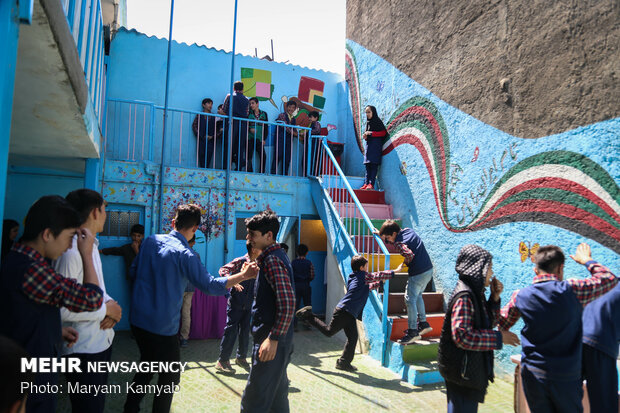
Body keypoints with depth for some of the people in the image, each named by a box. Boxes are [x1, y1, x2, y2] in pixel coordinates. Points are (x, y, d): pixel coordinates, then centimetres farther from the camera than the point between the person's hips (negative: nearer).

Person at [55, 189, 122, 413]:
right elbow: (63, 309, -26)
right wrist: (106, 309, -15)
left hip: (102, 342, 9)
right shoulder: (72, 251, -23)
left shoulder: (91, 246, 10)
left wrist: (111, 304, -5)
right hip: (83, 350, -9)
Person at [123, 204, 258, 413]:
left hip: (138, 319, 7)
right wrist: (244, 275, -15)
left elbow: (134, 271, 13)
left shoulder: (151, 240, 0)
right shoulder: (185, 254, -19)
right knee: (170, 377, 12)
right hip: (162, 327, -7)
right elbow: (209, 285, -19)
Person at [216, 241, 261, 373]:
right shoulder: (240, 261, -10)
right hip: (236, 303, -6)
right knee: (231, 330, -3)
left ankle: (241, 358, 26)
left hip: (248, 305, 6)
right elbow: (223, 270, -18)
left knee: (245, 331, 11)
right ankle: (222, 361, 8)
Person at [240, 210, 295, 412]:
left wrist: (273, 339, -24)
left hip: (271, 342, -10)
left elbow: (288, 303, -25)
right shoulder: (277, 255, 13)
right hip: (278, 338, 10)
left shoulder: (272, 259, -17)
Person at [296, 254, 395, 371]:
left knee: (352, 337, 8)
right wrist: (394, 272, 12)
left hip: (350, 314, 10)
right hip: (344, 311, -10)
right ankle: (309, 316, 7)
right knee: (329, 332, -2)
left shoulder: (354, 278, 21)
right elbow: (379, 275, 1)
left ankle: (344, 362, 12)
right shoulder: (364, 276, -4)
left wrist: (379, 283, 32)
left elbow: (366, 288, 35)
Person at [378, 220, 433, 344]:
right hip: (429, 269, 10)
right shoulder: (408, 230, 9)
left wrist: (405, 263, -11)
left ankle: (412, 331, 4)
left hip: (418, 273, -10)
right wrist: (381, 234, 20)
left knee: (410, 299, -1)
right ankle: (423, 323, 31)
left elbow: (409, 255, -31)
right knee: (417, 296, 24)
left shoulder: (399, 242, -17)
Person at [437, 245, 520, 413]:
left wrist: (494, 298, 3)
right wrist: (498, 337, -20)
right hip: (462, 372, -10)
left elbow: (488, 323, 17)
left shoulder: (476, 293, 8)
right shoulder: (464, 296, -22)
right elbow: (462, 335, -28)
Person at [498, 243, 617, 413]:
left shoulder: (520, 296, -7)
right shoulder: (571, 290, -13)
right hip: (566, 375, -1)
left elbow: (501, 325, 5)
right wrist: (587, 260, 18)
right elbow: (610, 279, 4)